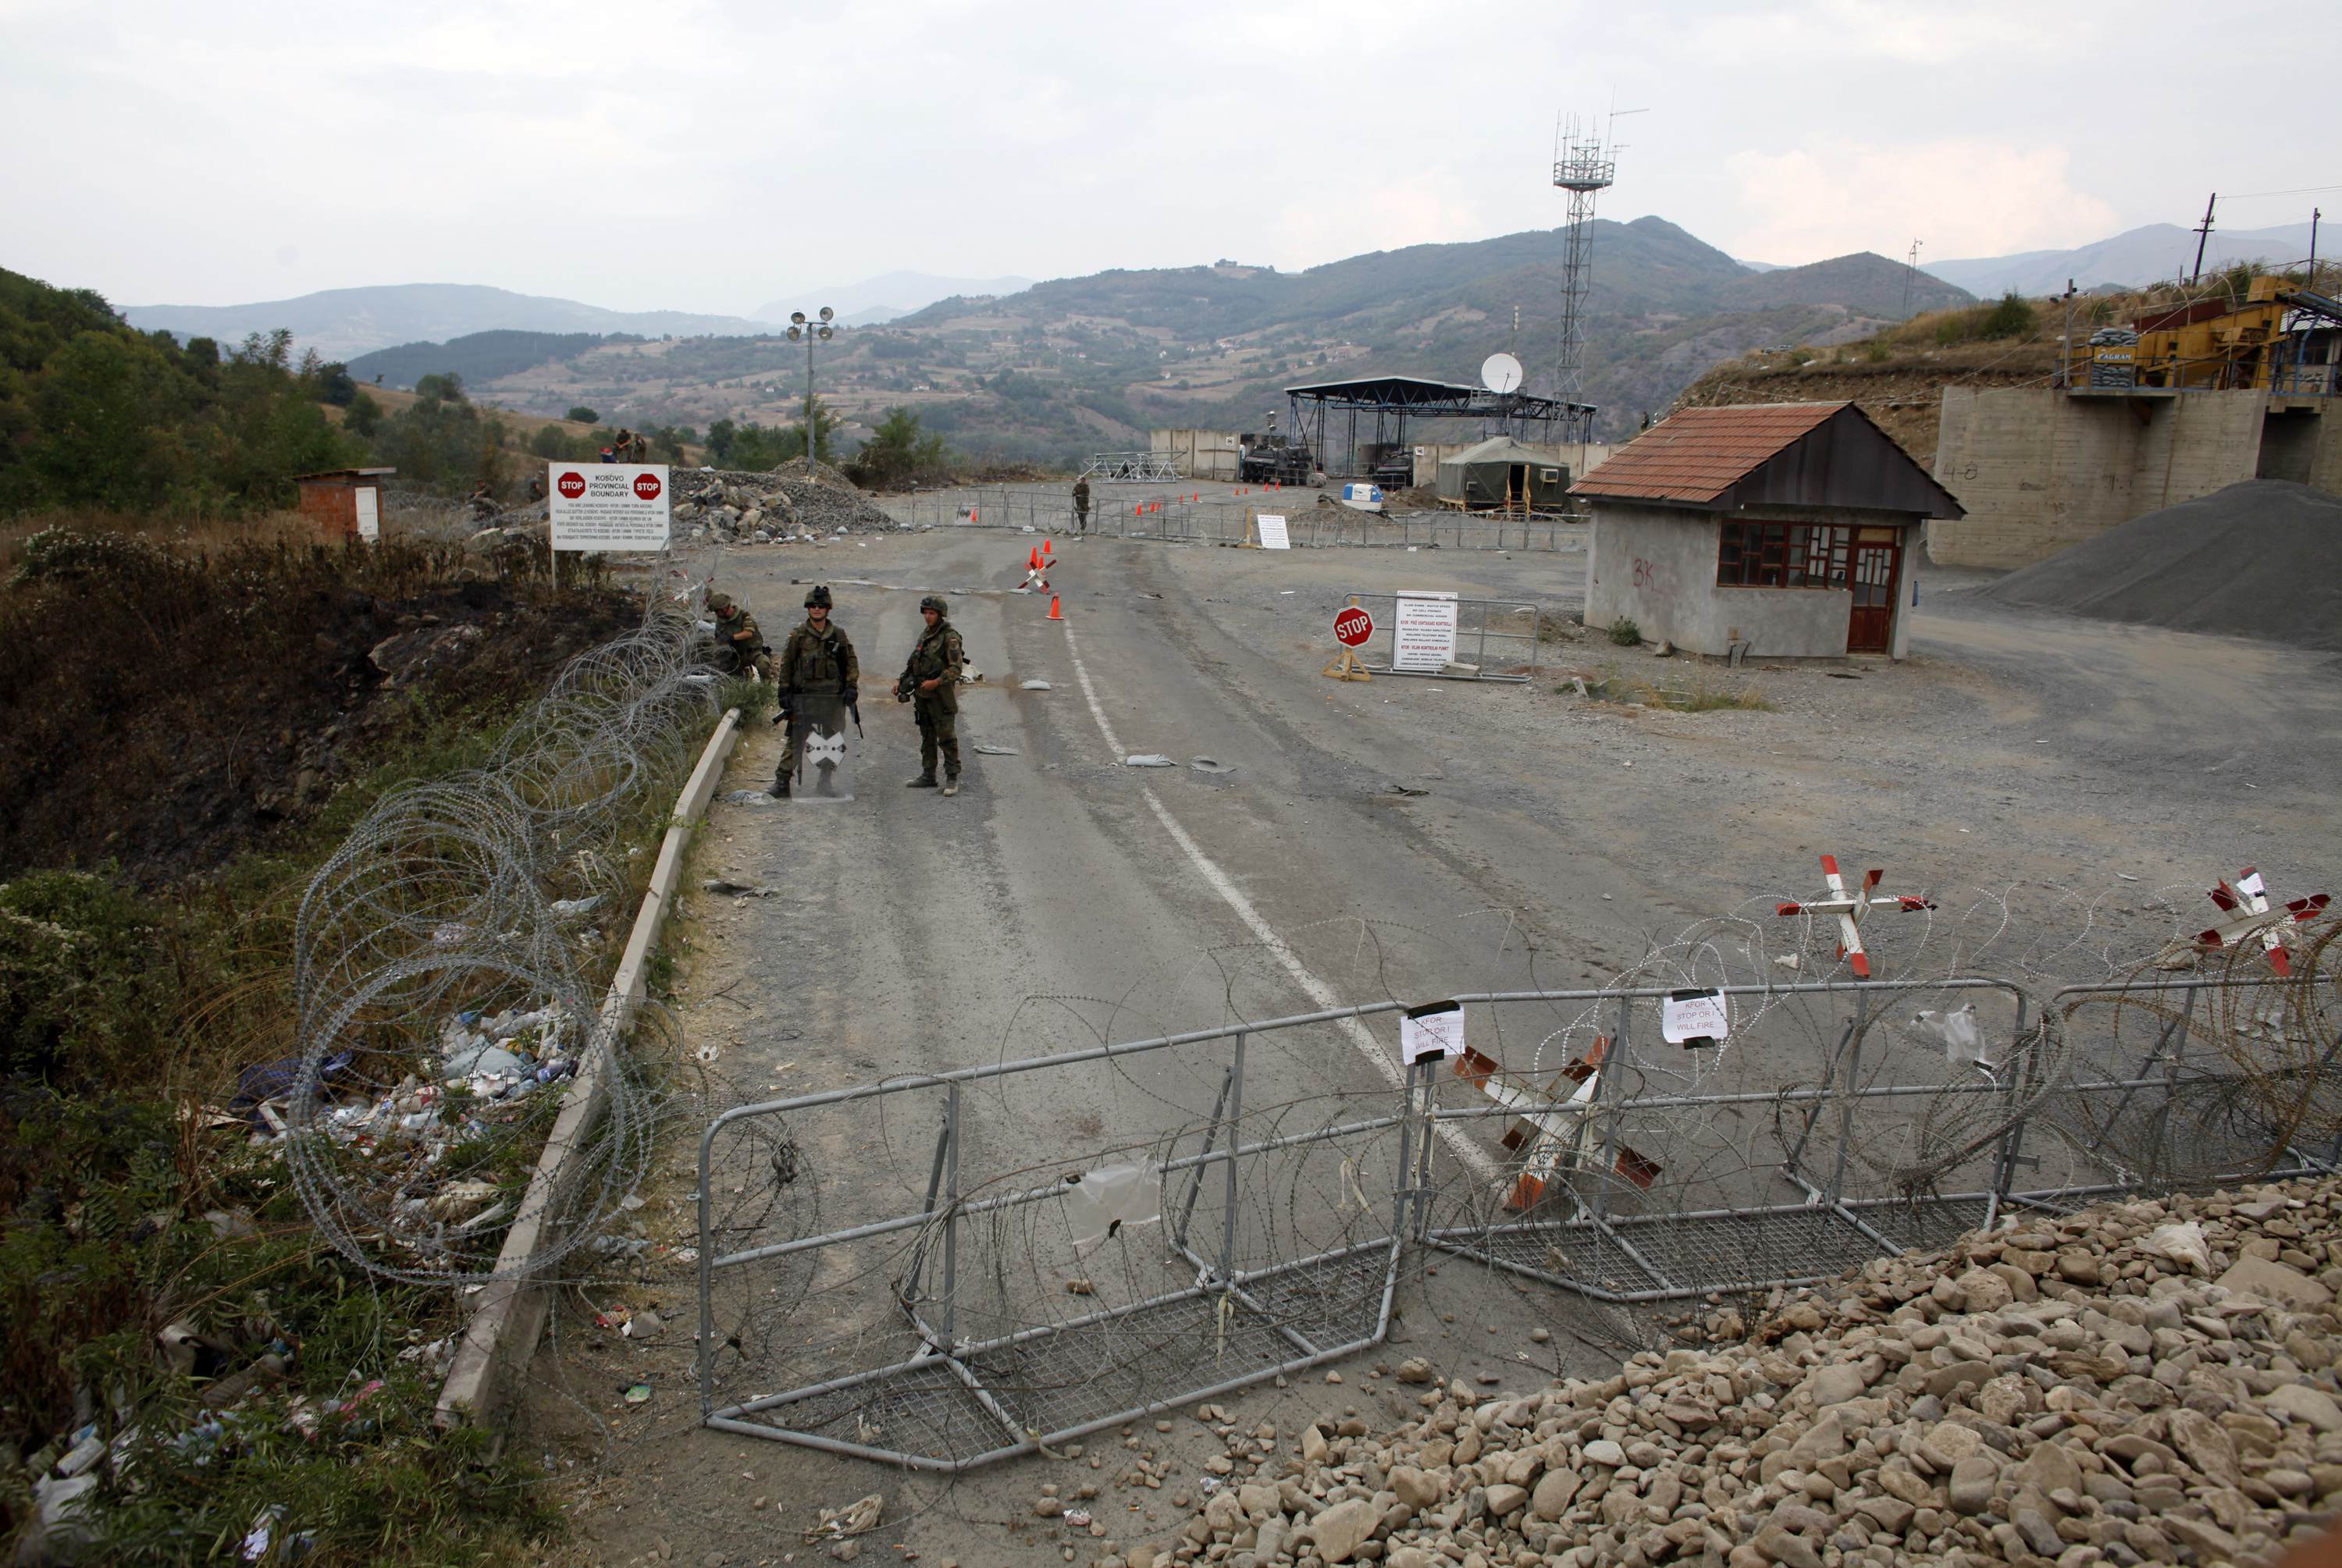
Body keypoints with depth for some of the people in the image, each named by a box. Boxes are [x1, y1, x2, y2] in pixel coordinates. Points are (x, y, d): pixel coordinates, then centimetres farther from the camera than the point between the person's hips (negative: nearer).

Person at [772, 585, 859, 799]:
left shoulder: (839, 635, 7)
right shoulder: (798, 635, 3)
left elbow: (852, 663, 11)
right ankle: (782, 781, -6)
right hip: (803, 696, -2)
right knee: (796, 739, -8)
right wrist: (784, 692, 0)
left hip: (833, 698, 2)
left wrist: (851, 688, 0)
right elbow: (785, 665, 6)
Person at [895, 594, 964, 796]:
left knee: (947, 738, -6)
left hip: (941, 696, -8)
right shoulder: (924, 636, 13)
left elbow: (956, 668, -16)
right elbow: (912, 663, 20)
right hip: (922, 696, 8)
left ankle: (952, 778, -1)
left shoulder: (950, 637, -10)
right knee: (927, 737, 12)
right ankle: (928, 776, 19)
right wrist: (900, 680, 8)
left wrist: (936, 682, -23)